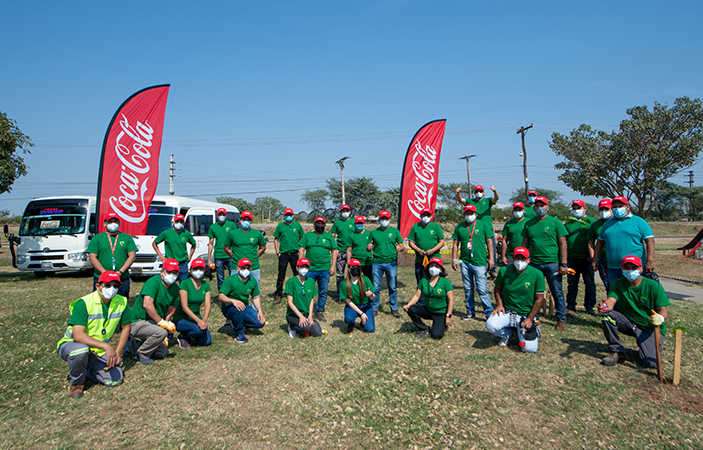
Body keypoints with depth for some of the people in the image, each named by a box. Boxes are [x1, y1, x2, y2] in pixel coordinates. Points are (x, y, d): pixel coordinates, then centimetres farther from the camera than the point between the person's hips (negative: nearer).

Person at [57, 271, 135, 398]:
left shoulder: (122, 302, -9)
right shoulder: (84, 303, -23)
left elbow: (126, 327, 4)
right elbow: (77, 335, -32)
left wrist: (117, 353, -4)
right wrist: (106, 346, -41)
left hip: (99, 351, 4)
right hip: (71, 344, -4)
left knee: (115, 379, -14)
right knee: (81, 350, -39)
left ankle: (86, 369, 15)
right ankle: (77, 382, -8)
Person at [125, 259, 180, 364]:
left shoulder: (175, 288, 2)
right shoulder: (153, 282, -22)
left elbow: (169, 310, 8)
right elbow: (147, 305, -34)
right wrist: (161, 322, -29)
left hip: (152, 323, 8)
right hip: (136, 322, -8)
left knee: (163, 352, 8)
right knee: (161, 332, -32)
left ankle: (133, 345, 20)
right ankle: (142, 354, -7)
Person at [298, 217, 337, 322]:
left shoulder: (329, 236, 11)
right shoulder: (307, 235, 10)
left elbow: (334, 252, 9)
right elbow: (301, 250, 7)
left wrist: (333, 267, 0)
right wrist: (301, 265, -2)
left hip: (325, 270, 1)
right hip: (310, 269, -1)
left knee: (323, 293, 5)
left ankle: (319, 312, 18)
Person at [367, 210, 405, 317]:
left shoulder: (395, 231, 8)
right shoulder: (373, 233, 10)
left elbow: (401, 246, 9)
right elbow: (368, 248, 12)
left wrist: (400, 248, -15)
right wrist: (369, 247, -11)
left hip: (391, 262, 0)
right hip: (377, 263, 1)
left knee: (392, 287, 4)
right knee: (376, 287, 3)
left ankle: (394, 308, 15)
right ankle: (374, 308, 15)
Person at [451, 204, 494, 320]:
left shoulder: (483, 225, 3)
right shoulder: (459, 227, 9)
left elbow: (489, 242, 4)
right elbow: (455, 244, 12)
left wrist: (491, 258, -2)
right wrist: (454, 259, 6)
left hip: (479, 262, -3)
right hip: (464, 262, 3)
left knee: (482, 290, -6)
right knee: (468, 289, 10)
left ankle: (490, 313, 4)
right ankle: (470, 312, 21)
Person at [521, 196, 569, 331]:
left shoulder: (556, 222, 1)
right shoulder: (529, 224, 10)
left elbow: (563, 244, -1)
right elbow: (525, 244, 15)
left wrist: (563, 264, -7)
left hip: (552, 263, -3)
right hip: (533, 263, 3)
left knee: (557, 292, 2)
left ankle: (561, 320, 13)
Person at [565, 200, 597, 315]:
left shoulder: (591, 221, 4)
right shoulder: (568, 223, 13)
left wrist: (592, 256, -11)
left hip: (586, 258, -2)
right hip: (571, 258, 2)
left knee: (590, 283, 5)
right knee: (572, 283, 6)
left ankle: (589, 307, 16)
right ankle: (570, 307, 13)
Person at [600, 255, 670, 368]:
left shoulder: (654, 286, -12)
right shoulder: (618, 284, -5)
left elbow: (664, 310, -15)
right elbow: (611, 300, -21)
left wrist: (661, 317, -41)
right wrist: (606, 306, -47)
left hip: (651, 328, -3)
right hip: (628, 322, 3)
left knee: (651, 362, -24)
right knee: (608, 315, -28)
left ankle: (655, 346, 14)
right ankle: (617, 352, -11)